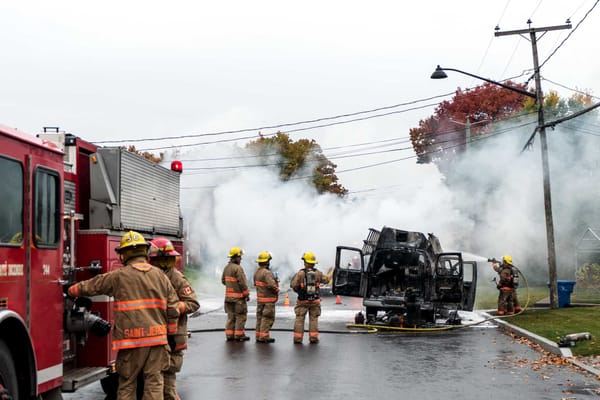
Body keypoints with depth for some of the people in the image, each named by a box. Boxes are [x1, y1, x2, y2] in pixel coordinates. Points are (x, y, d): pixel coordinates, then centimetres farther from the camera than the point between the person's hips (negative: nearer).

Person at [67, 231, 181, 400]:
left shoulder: (118, 276, -2)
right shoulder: (160, 276, 7)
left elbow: (90, 286, 11)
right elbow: (173, 308, 6)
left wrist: (70, 290, 29)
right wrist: (170, 334, 16)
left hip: (131, 341, -3)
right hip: (157, 338, 3)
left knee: (127, 385, 8)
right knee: (154, 383, 6)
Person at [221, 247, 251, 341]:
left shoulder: (226, 267, 9)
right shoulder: (238, 268, -18)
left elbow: (223, 280, 18)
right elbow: (242, 283, -18)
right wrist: (247, 294, -9)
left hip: (228, 296, 8)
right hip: (238, 297, -8)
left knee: (231, 316, 13)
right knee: (240, 316, 0)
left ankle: (229, 335, 14)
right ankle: (239, 335, 3)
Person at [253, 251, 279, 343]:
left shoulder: (257, 271, 6)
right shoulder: (267, 273, -22)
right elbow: (271, 284, -31)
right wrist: (277, 289, -12)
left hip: (260, 298, 9)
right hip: (268, 299, -9)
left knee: (260, 317, 14)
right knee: (268, 318, -2)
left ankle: (259, 336, 19)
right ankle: (264, 336, -3)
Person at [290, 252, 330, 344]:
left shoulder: (300, 273, -12)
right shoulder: (318, 273, -3)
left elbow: (293, 285, -14)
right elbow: (326, 280, 9)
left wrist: (297, 290, 7)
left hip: (302, 301, -2)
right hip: (315, 300, 2)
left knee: (299, 319, 6)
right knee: (313, 319, 9)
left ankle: (298, 337, 5)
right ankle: (313, 337, 5)